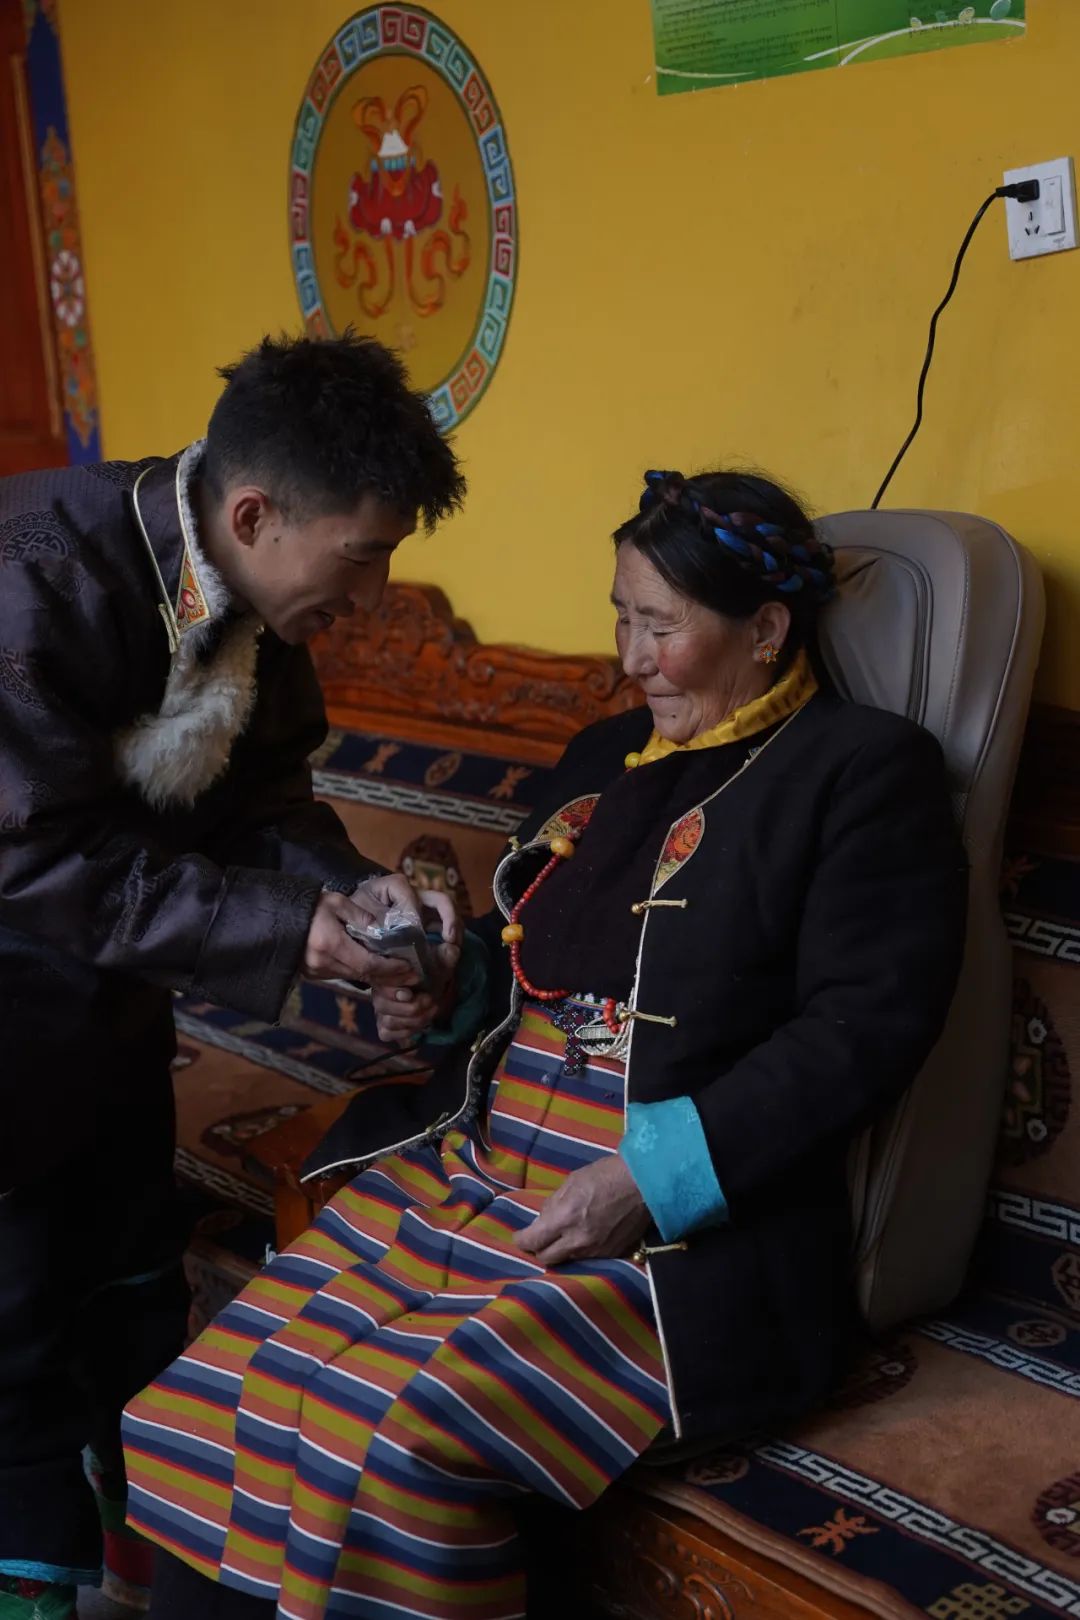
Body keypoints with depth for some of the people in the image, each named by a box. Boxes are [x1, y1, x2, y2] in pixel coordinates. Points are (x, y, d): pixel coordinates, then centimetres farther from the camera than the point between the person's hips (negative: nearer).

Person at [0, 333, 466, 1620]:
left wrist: (351, 887, -16)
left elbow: (255, 789, 2)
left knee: (135, 1285, 19)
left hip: (108, 986, 7)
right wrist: (284, 931, -31)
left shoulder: (245, 592, -9)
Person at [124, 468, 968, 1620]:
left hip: (678, 1227, -6)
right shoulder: (606, 755, 20)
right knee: (234, 1384, -11)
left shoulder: (865, 770, -2)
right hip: (468, 1168, 7)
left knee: (398, 1434, -24)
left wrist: (656, 1178, -19)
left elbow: (865, 1026, -12)